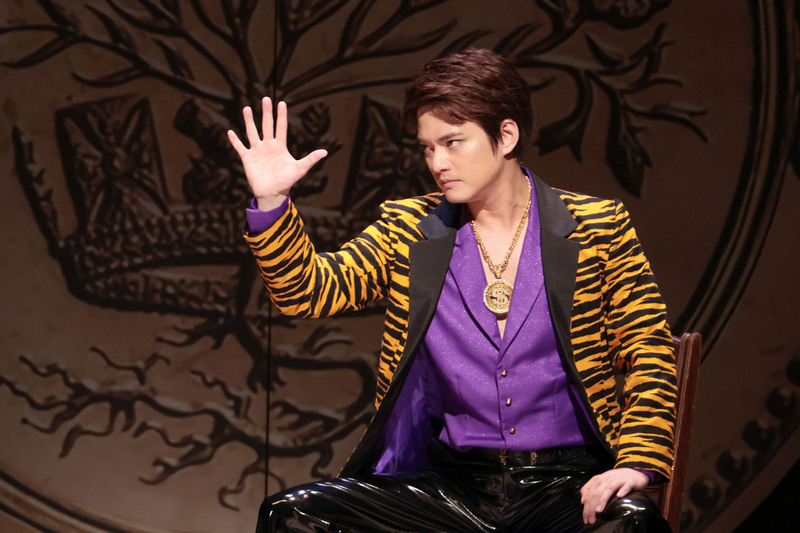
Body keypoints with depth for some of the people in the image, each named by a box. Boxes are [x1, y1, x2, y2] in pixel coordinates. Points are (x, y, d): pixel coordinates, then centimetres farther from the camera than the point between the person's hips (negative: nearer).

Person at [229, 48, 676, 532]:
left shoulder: (597, 229, 3)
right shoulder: (409, 230, 10)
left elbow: (650, 352, 3)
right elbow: (310, 291, 3)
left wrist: (636, 464, -11)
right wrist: (271, 201, -12)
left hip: (569, 482, -2)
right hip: (454, 483, 3)